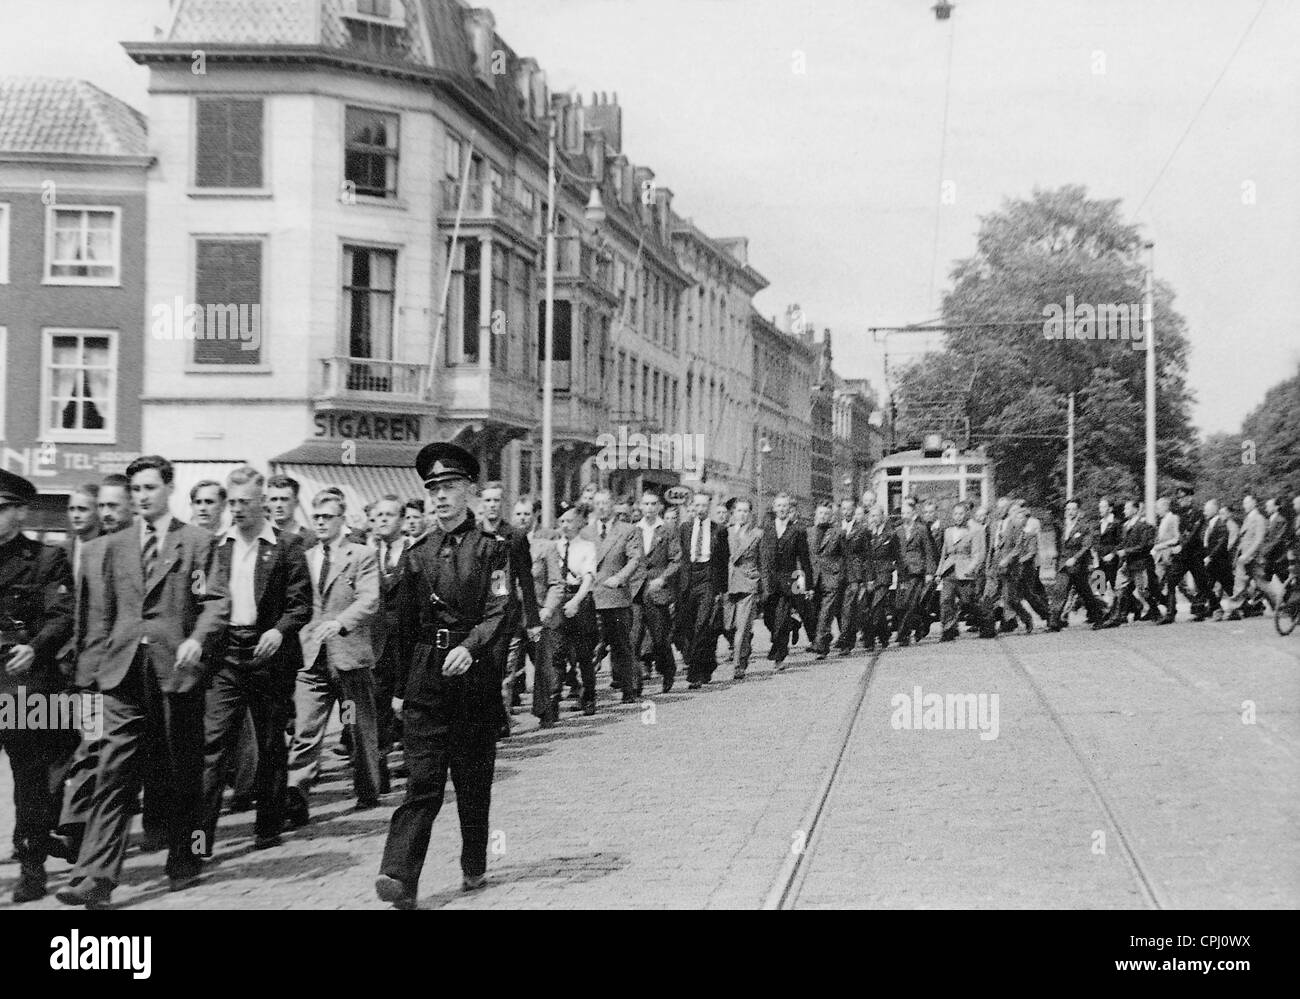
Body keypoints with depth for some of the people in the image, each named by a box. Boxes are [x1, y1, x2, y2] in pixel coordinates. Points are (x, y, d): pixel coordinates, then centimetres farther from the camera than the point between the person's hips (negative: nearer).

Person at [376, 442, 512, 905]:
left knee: (474, 776, 9)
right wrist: (401, 688, 15)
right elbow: (406, 623, 14)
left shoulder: (490, 549, 0)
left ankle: (474, 867, 24)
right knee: (422, 779, -6)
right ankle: (399, 877, -12)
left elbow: (498, 612, -9)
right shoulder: (417, 553, 10)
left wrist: (469, 647, -27)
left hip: (474, 672, -2)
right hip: (425, 672, 2)